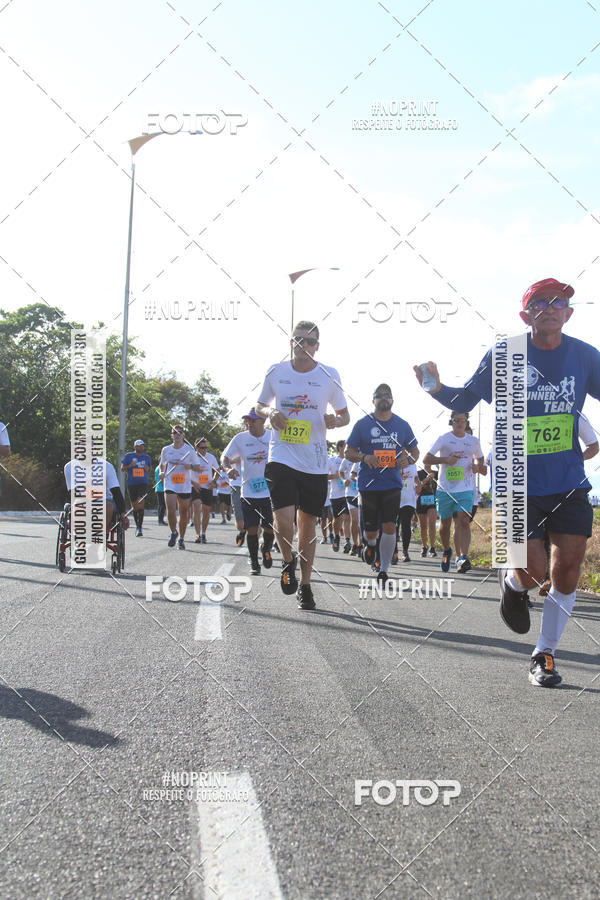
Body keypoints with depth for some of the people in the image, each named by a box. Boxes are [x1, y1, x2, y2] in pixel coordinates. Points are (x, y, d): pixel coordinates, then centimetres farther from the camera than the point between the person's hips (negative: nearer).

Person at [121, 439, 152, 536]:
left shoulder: (146, 457, 11)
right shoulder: (128, 456, 3)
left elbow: (150, 468, 22)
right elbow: (122, 468, 5)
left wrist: (148, 469, -1)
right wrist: (130, 465, -13)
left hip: (143, 483, 0)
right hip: (131, 484, 0)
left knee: (140, 504, -16)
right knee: (134, 506, 9)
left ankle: (140, 528, -19)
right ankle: (137, 526, 24)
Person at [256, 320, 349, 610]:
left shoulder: (329, 375, 2)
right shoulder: (276, 372, 3)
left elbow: (345, 415, 11)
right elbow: (260, 405, 17)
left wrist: (334, 421, -12)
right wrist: (270, 413, -6)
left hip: (315, 463, 1)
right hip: (282, 458, -1)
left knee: (307, 526, 9)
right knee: (283, 521, -17)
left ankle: (305, 585, 25)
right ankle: (288, 563, 15)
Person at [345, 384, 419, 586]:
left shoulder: (402, 425, 8)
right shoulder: (362, 424, 2)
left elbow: (415, 451, 16)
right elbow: (349, 452, 4)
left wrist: (408, 458, -8)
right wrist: (364, 457, -17)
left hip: (392, 484, 1)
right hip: (368, 484, -1)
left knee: (389, 526, -11)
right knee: (370, 529, 3)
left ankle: (383, 570, -1)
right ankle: (371, 544, 39)